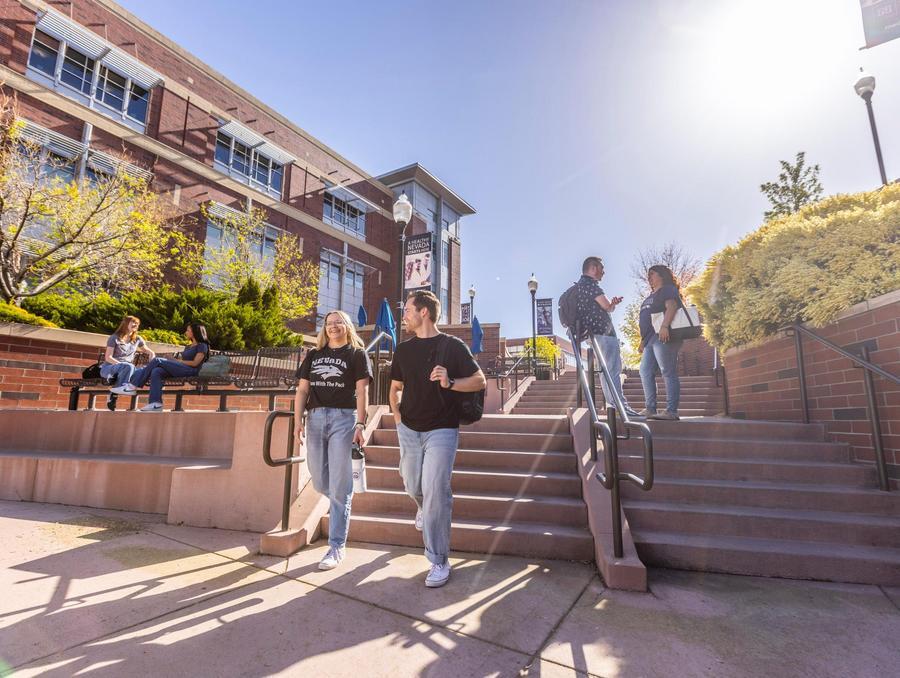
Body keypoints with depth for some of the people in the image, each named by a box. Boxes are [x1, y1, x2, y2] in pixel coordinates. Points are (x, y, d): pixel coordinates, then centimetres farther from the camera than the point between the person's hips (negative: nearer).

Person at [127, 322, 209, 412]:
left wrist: (178, 361, -5)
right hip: (179, 369, 8)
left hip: (190, 371, -8)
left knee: (157, 360, -16)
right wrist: (173, 359, 1)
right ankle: (156, 403, -29)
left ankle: (135, 386, -10)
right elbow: (182, 360, 19)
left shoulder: (202, 346, 4)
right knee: (156, 372, -20)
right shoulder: (188, 347, 31)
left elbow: (195, 363, -7)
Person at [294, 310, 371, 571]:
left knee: (339, 486, -3)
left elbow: (361, 391, -3)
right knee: (319, 483, 11)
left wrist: (360, 425, -11)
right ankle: (340, 503, 43)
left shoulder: (357, 354, 5)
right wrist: (298, 422, 1)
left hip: (343, 418, -4)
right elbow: (302, 390, 12)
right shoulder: (313, 355, 16)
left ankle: (336, 547, 6)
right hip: (315, 417, 4)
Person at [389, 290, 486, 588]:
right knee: (413, 487, 17)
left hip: (442, 429, -5)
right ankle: (424, 508, 53)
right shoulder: (403, 349, 7)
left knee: (435, 492, -10)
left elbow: (479, 380, -7)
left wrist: (450, 382, -23)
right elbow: (395, 387, 18)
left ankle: (439, 561, 5)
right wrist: (397, 414, 5)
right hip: (409, 429, 5)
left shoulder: (452, 345, -7)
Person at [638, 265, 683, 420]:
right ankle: (650, 409, 7)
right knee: (645, 372, 4)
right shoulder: (652, 296, 28)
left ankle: (671, 411, -10)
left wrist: (664, 326, -32)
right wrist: (643, 340, 25)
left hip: (663, 337, -9)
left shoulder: (668, 290, 1)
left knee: (668, 373, -10)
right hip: (651, 339, 10)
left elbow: (671, 306, -17)